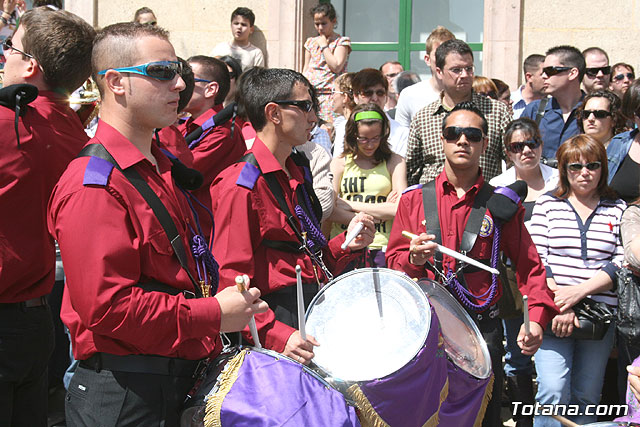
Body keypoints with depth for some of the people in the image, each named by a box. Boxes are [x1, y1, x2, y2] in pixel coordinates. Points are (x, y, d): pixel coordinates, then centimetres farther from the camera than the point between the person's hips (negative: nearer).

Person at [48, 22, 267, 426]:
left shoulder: (163, 167, 13)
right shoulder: (93, 185, -18)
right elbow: (106, 306, -25)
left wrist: (236, 301, 7)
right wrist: (213, 315, -18)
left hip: (178, 380, 9)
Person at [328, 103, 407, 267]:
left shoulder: (394, 162, 9)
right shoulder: (339, 163, 10)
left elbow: (400, 209, -5)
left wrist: (350, 205, -4)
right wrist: (377, 213, -6)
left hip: (382, 247, 0)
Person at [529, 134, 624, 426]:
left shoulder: (617, 210, 10)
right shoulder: (547, 205, 7)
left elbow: (621, 264, 1)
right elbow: (536, 260, 0)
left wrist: (579, 291, -12)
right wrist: (556, 304, -13)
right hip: (554, 313, -1)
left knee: (586, 397, 5)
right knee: (553, 391, -13)